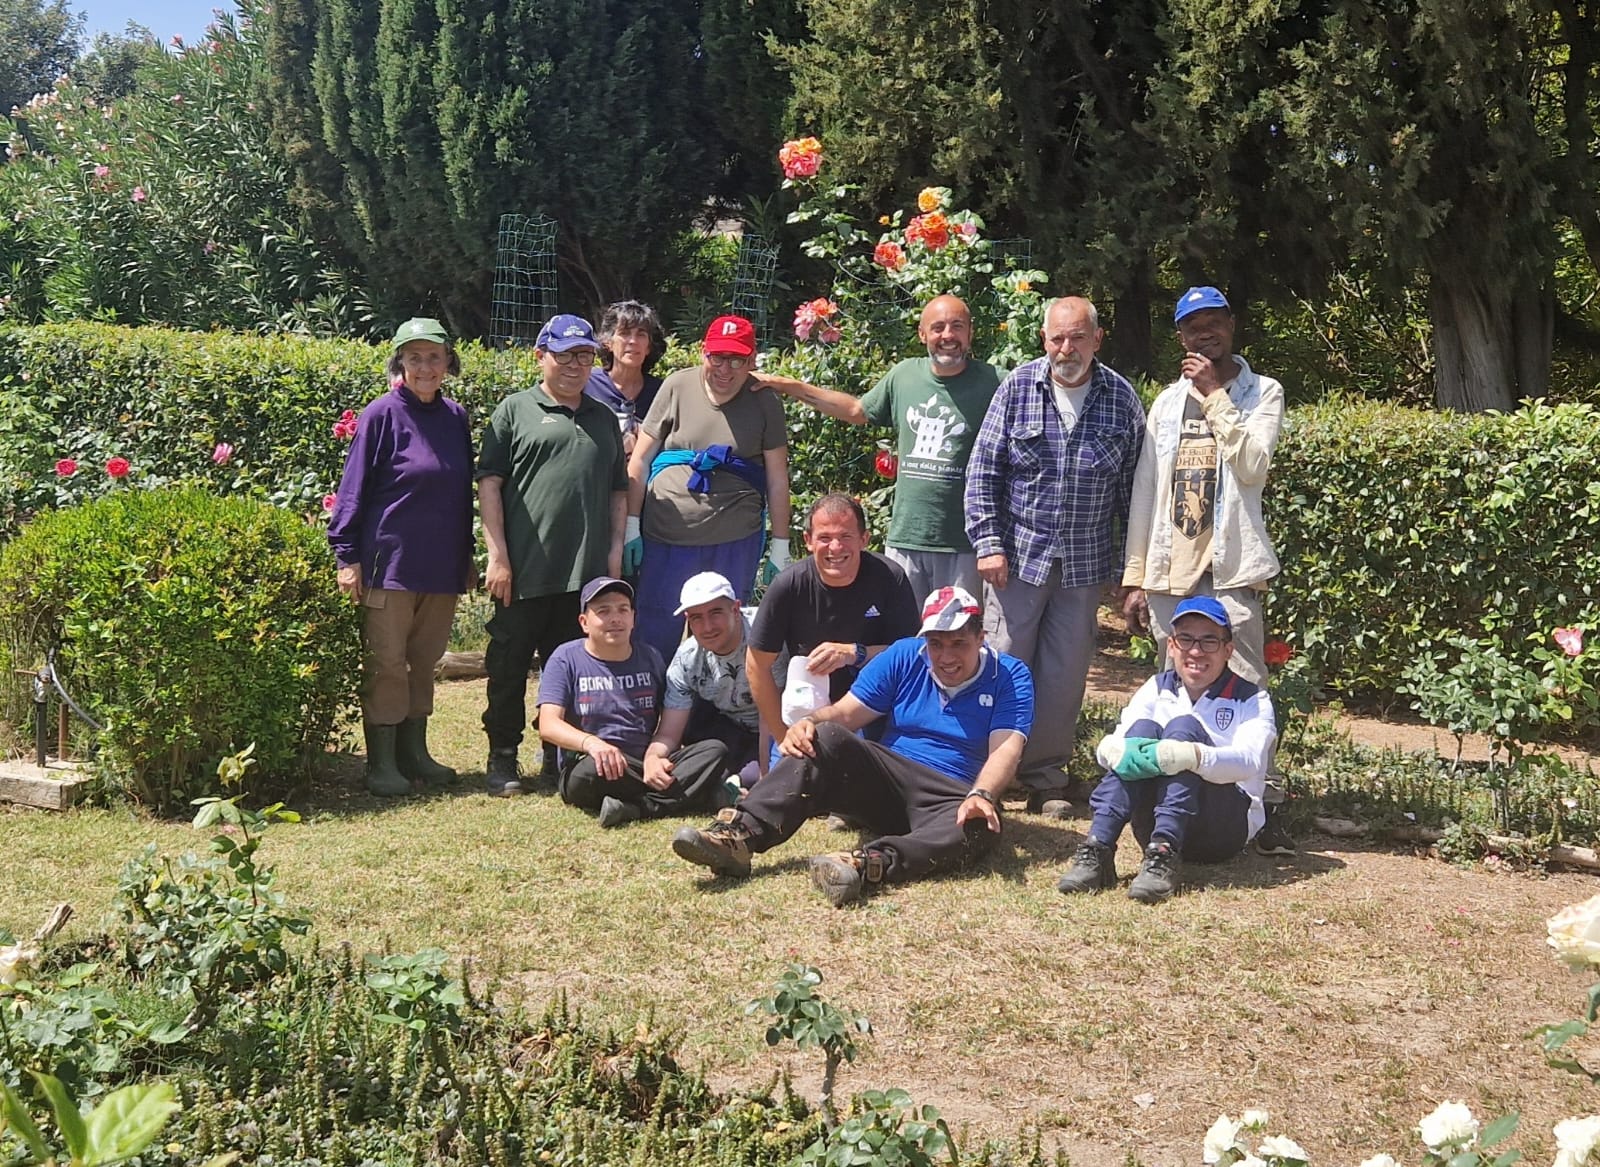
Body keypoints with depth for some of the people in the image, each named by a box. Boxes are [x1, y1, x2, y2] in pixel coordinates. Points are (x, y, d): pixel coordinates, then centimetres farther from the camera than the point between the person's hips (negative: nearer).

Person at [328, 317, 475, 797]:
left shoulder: (456, 418, 9)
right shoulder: (382, 415, -6)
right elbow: (353, 488, -5)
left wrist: (467, 555, 18)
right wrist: (347, 555, -10)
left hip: (442, 565, 5)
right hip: (390, 560, -5)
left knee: (425, 661, 12)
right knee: (386, 663, 0)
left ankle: (414, 753, 23)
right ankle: (381, 763, 7)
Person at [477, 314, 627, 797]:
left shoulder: (604, 419, 17)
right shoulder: (516, 409, 3)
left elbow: (618, 490, 21)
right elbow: (489, 483, -2)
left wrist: (615, 549, 9)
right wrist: (498, 556, -9)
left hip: (587, 573, 4)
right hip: (524, 571, -4)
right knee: (509, 666, 3)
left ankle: (562, 756, 22)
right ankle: (503, 758, 14)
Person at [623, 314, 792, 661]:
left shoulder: (764, 402, 2)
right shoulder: (677, 387, 2)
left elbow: (777, 477, 4)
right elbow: (640, 458, 5)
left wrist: (780, 547, 3)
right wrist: (632, 526, 1)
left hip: (735, 541, 0)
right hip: (666, 537, 0)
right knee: (654, 636, 4)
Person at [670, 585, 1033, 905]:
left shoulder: (1010, 677, 0)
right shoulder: (904, 657, 7)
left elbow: (1006, 749, -15)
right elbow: (844, 712, 0)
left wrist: (982, 796, -35)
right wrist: (810, 722, -24)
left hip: (952, 800, -2)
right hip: (887, 784, 2)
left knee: (980, 825, -38)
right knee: (827, 738, -25)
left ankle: (870, 863, -61)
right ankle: (738, 835, -42)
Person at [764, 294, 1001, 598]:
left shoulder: (992, 383, -6)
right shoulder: (905, 374, 8)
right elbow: (857, 410, 24)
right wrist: (787, 386, 23)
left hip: (962, 546, -4)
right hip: (904, 538, 4)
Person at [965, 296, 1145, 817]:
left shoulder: (1121, 399, 1)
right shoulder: (1017, 388, -3)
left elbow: (1132, 487, 6)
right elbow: (983, 471, -1)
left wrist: (1131, 566, 5)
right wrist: (988, 543, -8)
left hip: (1084, 563, 1)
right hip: (1018, 556, -1)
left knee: (1064, 676, 7)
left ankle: (1046, 779, 19)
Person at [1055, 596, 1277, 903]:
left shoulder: (1252, 700, 4)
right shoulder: (1157, 688, 14)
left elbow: (1248, 762, -18)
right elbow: (1107, 746, -2)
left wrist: (1192, 756, -38)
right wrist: (1117, 751, -28)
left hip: (1226, 827, -3)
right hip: (1156, 825, 3)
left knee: (1184, 727, -24)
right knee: (1143, 728, -21)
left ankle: (1163, 856, -43)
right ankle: (1098, 849, -35)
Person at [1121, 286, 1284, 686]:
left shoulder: (1263, 393, 5)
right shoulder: (1167, 402, 15)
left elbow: (1252, 466, -12)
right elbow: (1144, 492, 14)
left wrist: (1214, 394, -9)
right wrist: (1134, 578, 10)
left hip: (1230, 571, -4)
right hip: (1167, 574, 4)